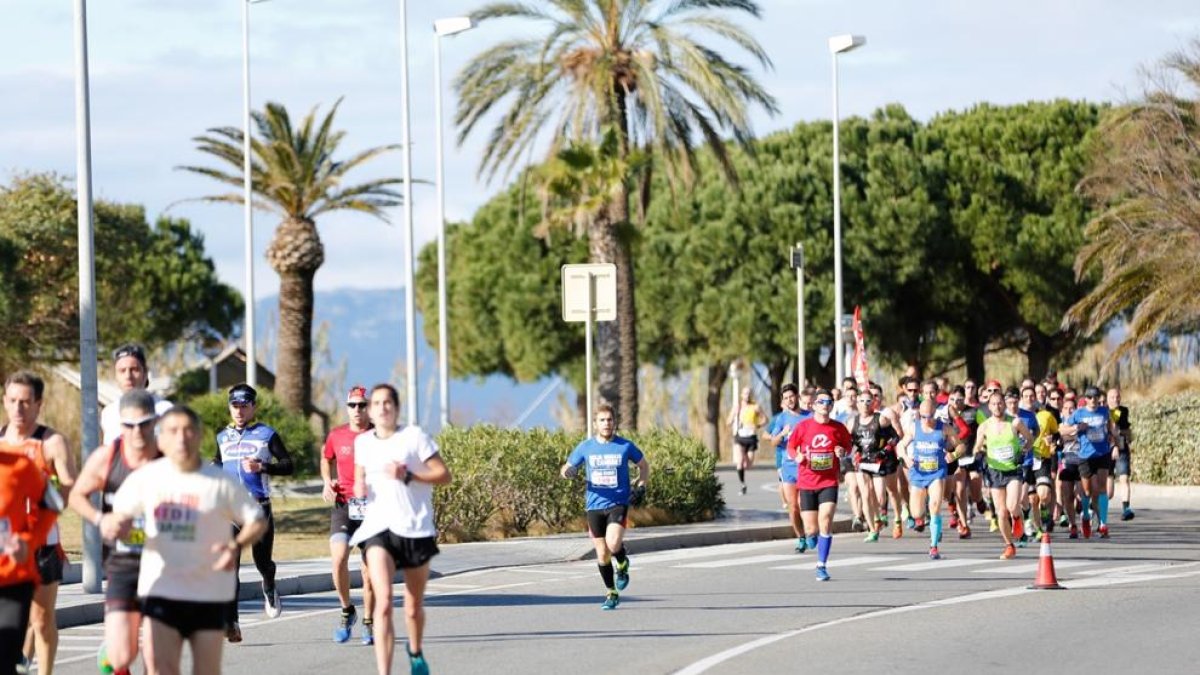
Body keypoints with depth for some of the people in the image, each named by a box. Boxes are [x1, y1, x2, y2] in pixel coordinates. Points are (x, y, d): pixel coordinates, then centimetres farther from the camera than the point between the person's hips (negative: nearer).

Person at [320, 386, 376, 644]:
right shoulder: (336, 436, 5)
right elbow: (326, 459, 25)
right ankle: (347, 610, 4)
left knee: (370, 568, 3)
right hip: (343, 505, 1)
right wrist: (327, 482, 8)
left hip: (372, 507, -1)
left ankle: (368, 622, 18)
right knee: (339, 558, -18)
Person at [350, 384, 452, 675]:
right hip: (378, 529, 1)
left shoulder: (414, 437, -3)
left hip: (416, 530, -1)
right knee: (383, 602, -19)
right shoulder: (362, 443, 8)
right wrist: (359, 487, 3)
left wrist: (407, 475, -18)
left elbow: (444, 475, -5)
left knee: (414, 607, 13)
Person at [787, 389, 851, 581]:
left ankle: (821, 566, -4)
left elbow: (848, 447, 13)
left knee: (825, 521, -15)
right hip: (807, 483, 1)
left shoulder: (838, 428, 0)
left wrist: (842, 452, -10)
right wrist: (797, 456, -13)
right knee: (811, 528, 1)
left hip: (829, 482, 0)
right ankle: (811, 535, 42)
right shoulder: (803, 427, -2)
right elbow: (791, 447, 8)